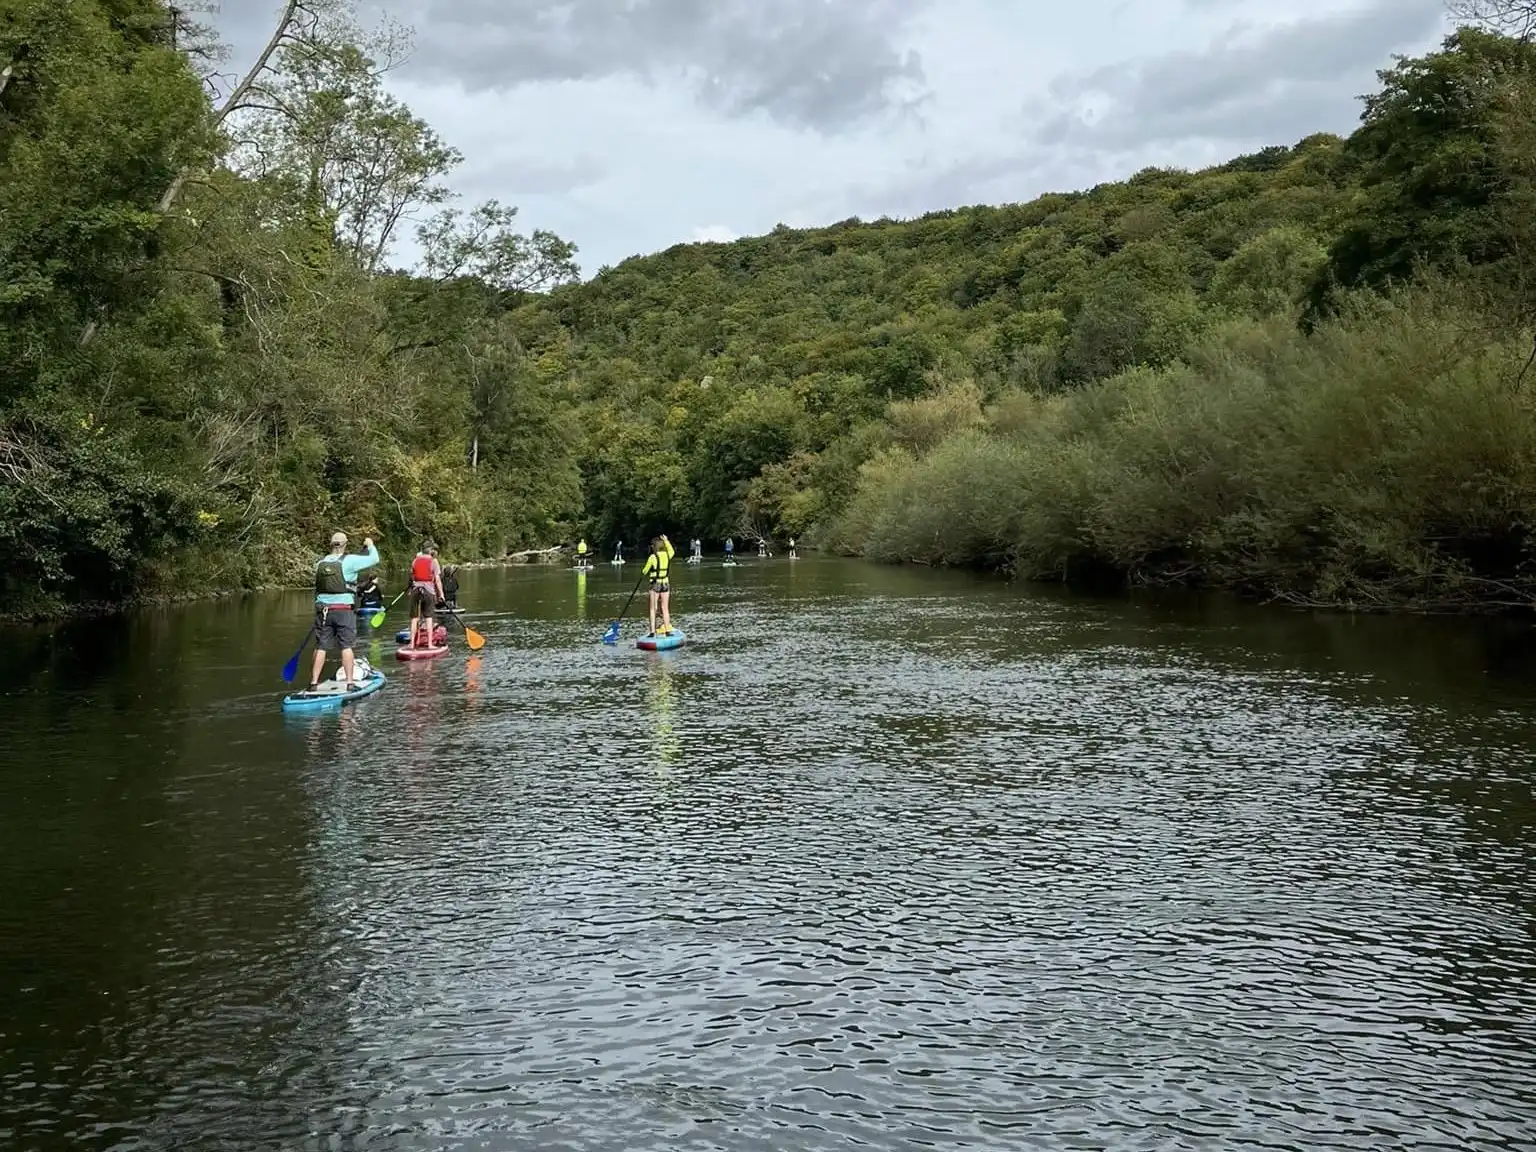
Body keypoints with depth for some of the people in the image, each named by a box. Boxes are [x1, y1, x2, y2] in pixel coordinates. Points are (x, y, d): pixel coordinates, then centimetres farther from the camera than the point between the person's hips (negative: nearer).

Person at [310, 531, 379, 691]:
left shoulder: (320, 563, 7)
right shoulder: (349, 561, -8)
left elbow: (317, 586, 12)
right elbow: (374, 559, -4)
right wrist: (370, 545, 15)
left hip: (323, 608, 4)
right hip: (344, 609, -4)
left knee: (320, 646, 8)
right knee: (346, 646, 1)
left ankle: (314, 682, 11)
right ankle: (350, 682, 2)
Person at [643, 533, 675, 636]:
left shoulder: (653, 557, -13)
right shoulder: (667, 555, -1)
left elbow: (644, 571, -2)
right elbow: (672, 551, 25)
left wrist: (642, 572, 20)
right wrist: (666, 541, 33)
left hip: (655, 584, -4)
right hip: (665, 584, 4)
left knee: (653, 609, 3)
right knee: (665, 608, 10)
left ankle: (652, 632, -1)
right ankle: (667, 630, 10)